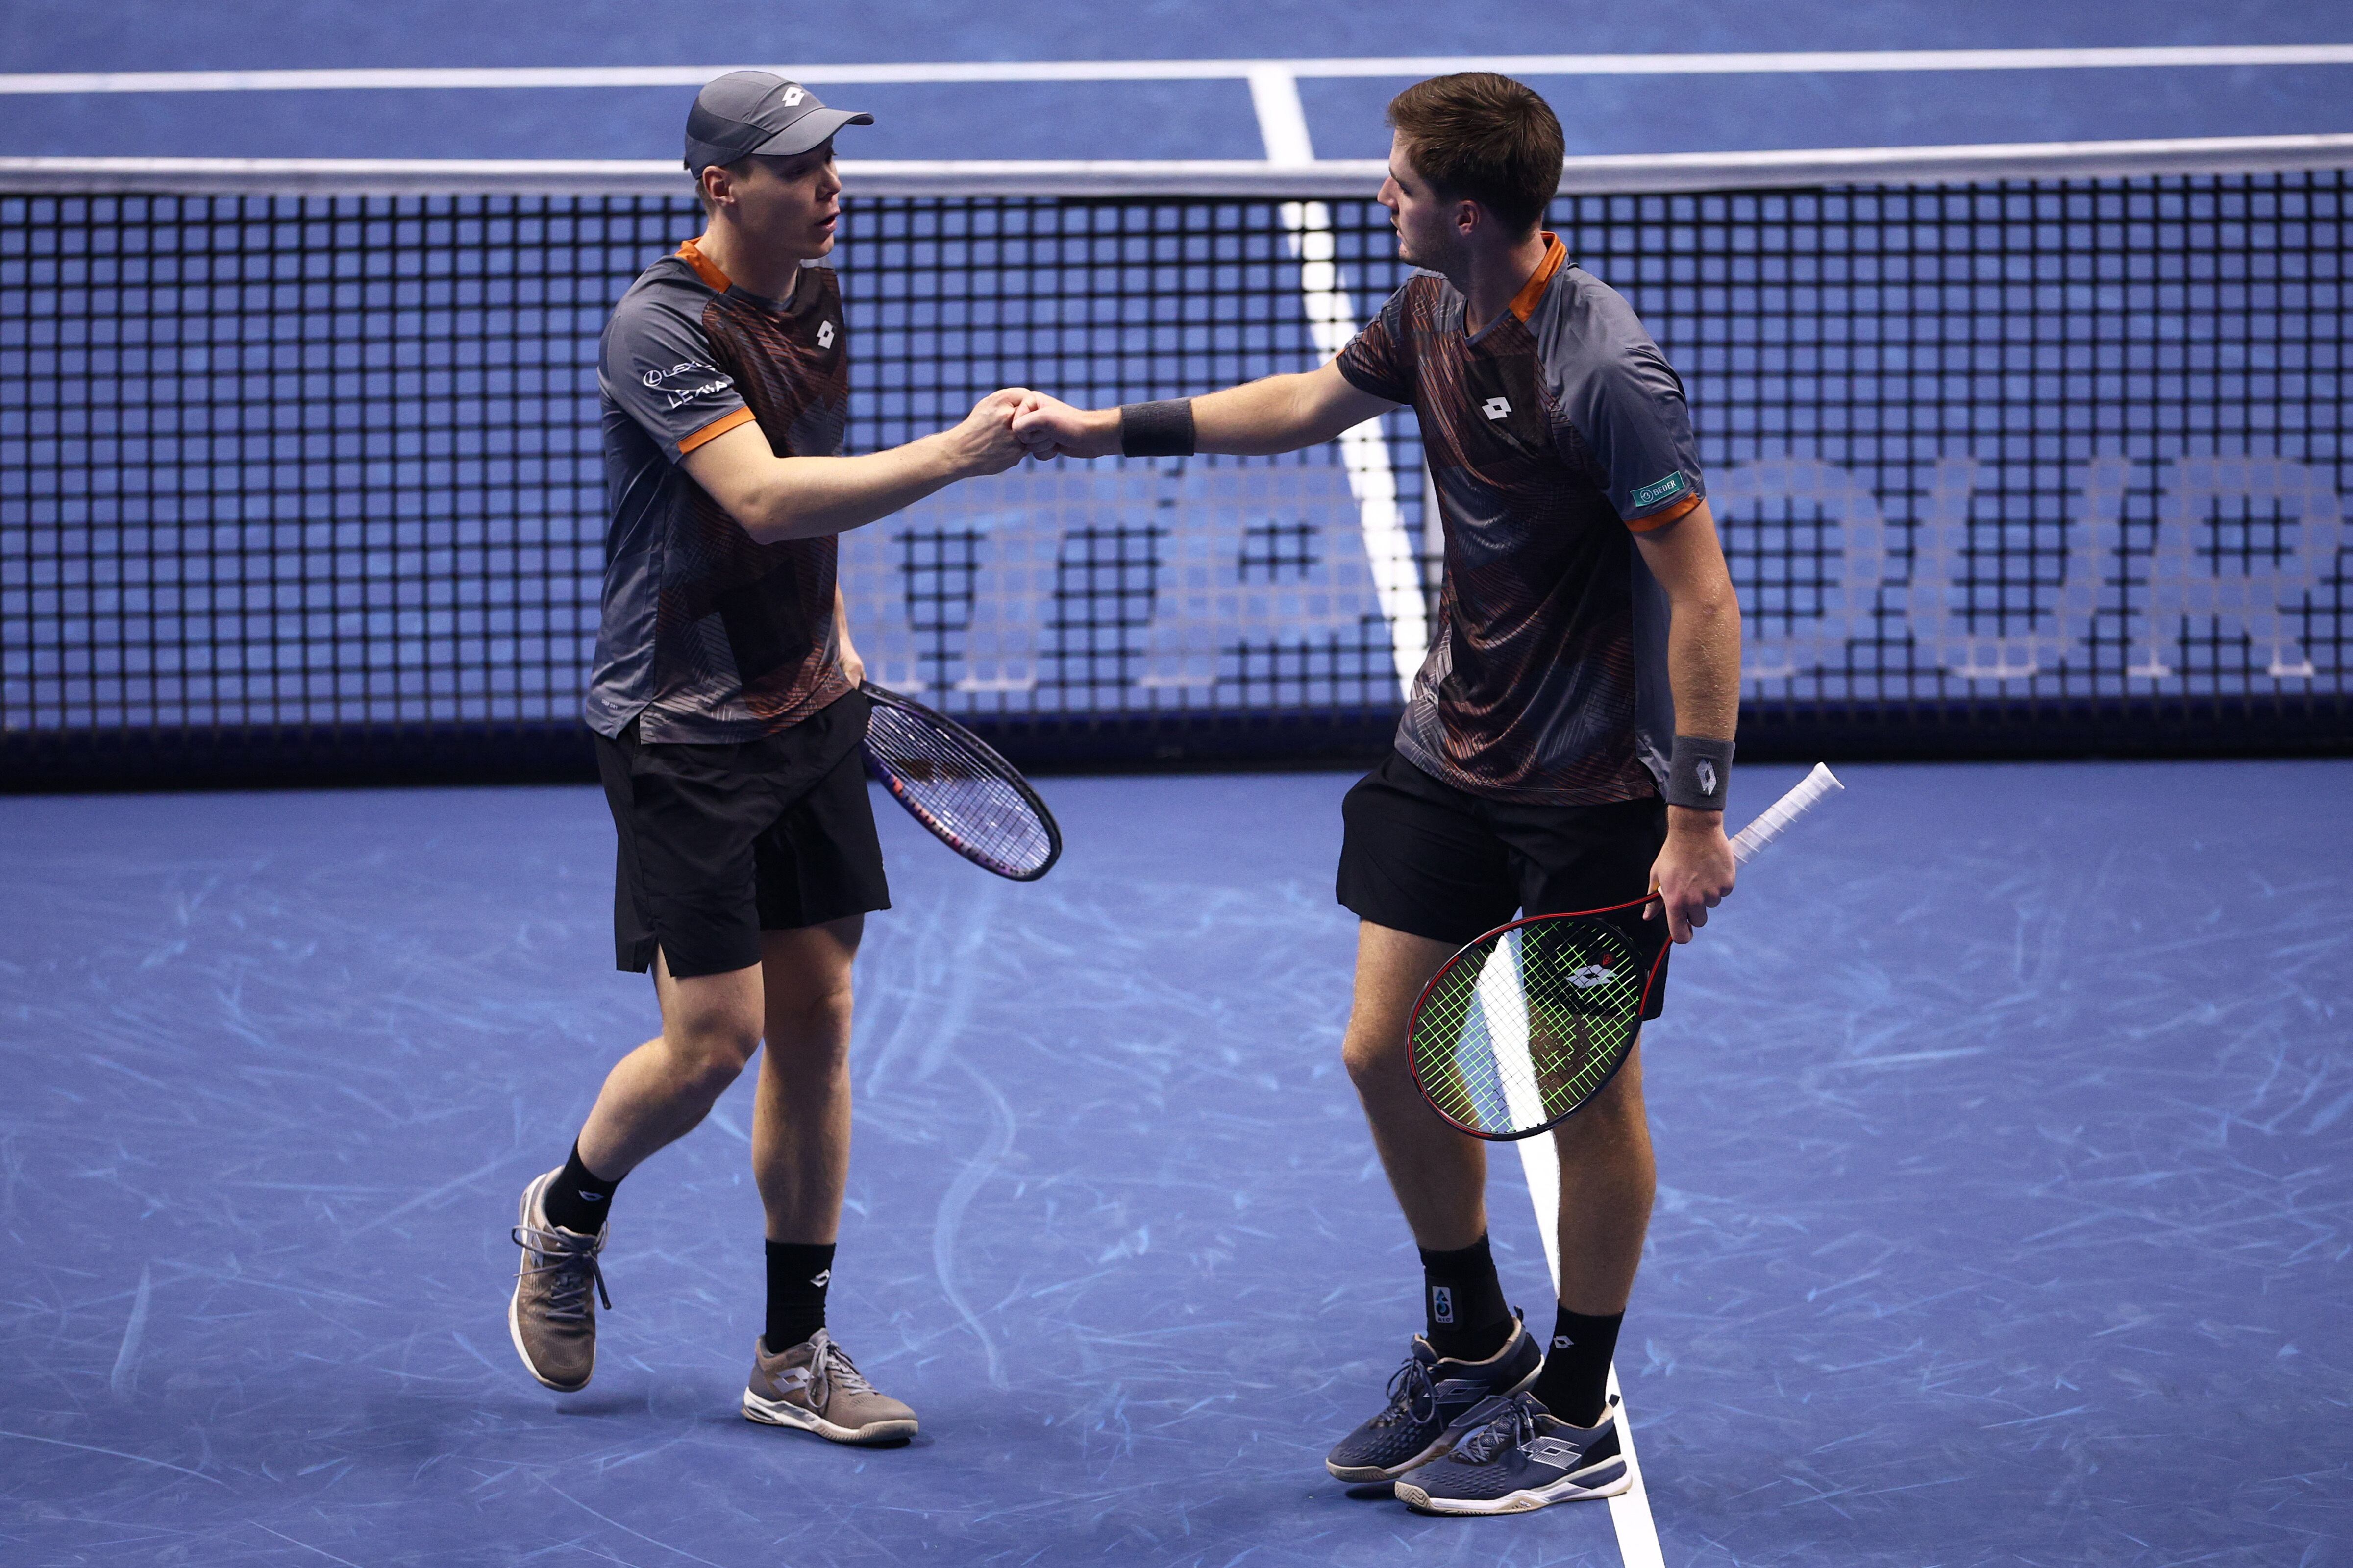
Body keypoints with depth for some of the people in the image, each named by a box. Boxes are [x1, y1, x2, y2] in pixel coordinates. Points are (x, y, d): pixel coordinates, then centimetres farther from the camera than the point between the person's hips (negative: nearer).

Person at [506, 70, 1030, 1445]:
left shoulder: (817, 297, 7)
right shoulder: (662, 325, -19)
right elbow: (762, 498, -31)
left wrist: (834, 635, 16)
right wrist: (950, 457, -39)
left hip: (807, 715, 8)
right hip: (682, 732, -7)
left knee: (816, 1019, 7)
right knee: (713, 1039, -7)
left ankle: (796, 1355, 14)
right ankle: (568, 1214, 25)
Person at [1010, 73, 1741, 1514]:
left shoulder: (1609, 371, -24)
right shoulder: (1433, 316, 1)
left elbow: (1702, 596, -23)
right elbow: (1312, 404, 19)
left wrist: (1697, 819, -23)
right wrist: (1116, 430, 17)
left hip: (1595, 786, -8)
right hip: (1451, 751, 8)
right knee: (1388, 1048, 9)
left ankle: (1577, 1419, 18)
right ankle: (1474, 1350, 30)